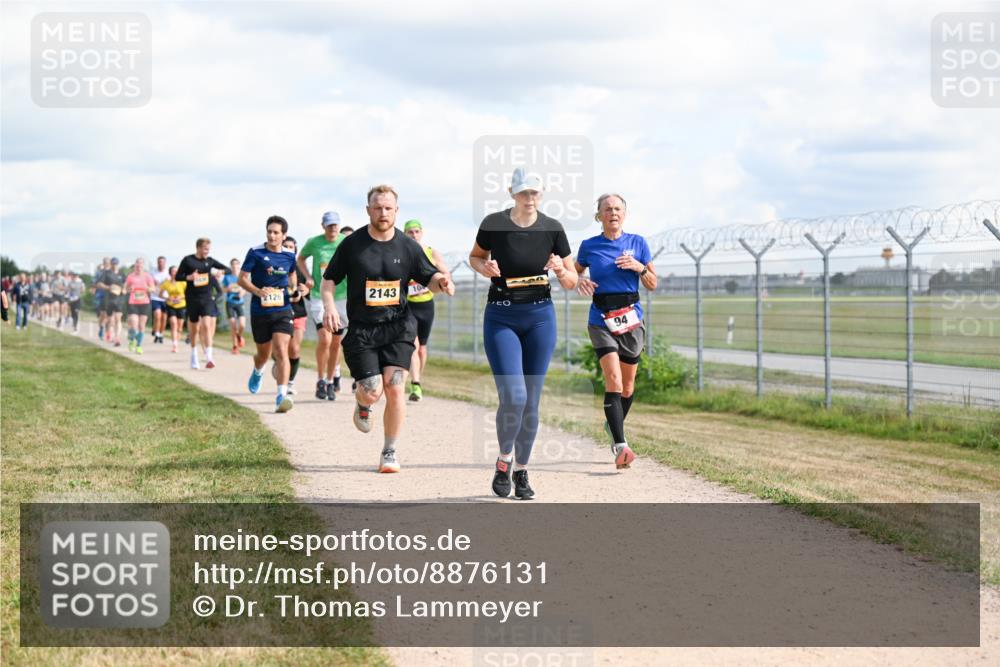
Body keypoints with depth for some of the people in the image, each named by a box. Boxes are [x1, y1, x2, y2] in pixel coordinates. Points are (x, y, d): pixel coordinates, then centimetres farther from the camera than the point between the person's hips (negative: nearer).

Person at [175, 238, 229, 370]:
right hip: (192, 299, -1)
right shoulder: (188, 260, -1)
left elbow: (227, 269, 12)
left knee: (207, 325, -15)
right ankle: (194, 356, 30)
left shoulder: (210, 261, 6)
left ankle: (209, 357, -19)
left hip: (207, 298, 1)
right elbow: (177, 277, 1)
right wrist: (189, 277, -18)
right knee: (194, 328, 10)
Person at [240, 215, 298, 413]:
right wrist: (258, 291, -20)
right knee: (264, 353, 14)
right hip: (260, 311, 0)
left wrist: (293, 289, 7)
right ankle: (257, 372, 52)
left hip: (283, 310, 0)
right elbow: (242, 278, -4)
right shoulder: (255, 253, -5)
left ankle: (282, 396, -23)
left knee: (281, 351, -17)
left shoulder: (289, 256, 3)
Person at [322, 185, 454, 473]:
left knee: (394, 388, -12)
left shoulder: (408, 246, 3)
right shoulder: (352, 244, -1)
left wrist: (441, 282, -11)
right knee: (372, 392, -9)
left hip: (397, 327, 1)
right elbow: (329, 279, 7)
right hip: (360, 330, -1)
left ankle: (389, 452, 4)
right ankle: (362, 404, 31)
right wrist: (329, 306, -11)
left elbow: (428, 276, 13)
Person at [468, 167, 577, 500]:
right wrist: (484, 268, -10)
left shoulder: (552, 229, -3)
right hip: (501, 318, -2)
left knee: (531, 401, 5)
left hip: (540, 317, 2)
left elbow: (572, 283, 4)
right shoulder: (494, 224, -8)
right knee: (513, 397, -15)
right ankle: (503, 460, 10)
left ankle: (522, 472, 21)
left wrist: (561, 271, -18)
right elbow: (475, 256, 12)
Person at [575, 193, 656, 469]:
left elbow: (653, 285, 9)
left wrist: (639, 267, -11)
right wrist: (580, 281, -6)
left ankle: (614, 425, 40)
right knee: (613, 379, -17)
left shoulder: (637, 243, 5)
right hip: (601, 320, -2)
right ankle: (621, 446, -24)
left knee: (627, 383, 11)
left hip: (631, 318, 3)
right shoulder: (589, 246, 2)